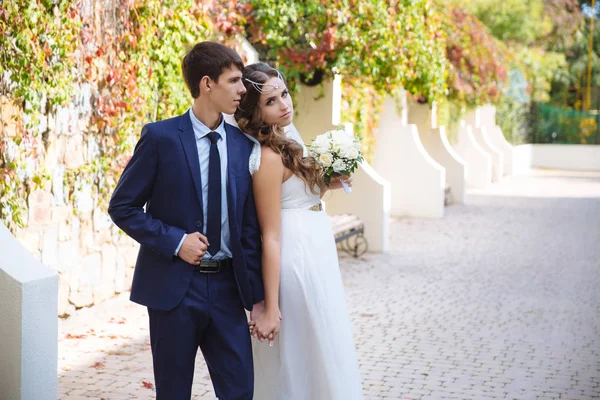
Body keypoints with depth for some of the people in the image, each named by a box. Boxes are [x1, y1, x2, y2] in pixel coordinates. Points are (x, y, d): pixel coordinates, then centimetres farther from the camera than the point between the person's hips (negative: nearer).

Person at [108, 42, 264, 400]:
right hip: (174, 286, -3)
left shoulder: (244, 146, 5)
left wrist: (257, 297, 6)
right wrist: (174, 241, -15)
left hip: (227, 286, 3)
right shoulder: (160, 137, -6)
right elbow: (122, 207, -4)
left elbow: (250, 227, 7)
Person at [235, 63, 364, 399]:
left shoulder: (283, 145, 9)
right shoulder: (269, 157, -18)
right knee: (307, 364, 1)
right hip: (297, 266, -10)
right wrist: (271, 309, -21)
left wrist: (325, 186, 6)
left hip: (313, 263, 10)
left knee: (300, 367, 18)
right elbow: (271, 236, -21)